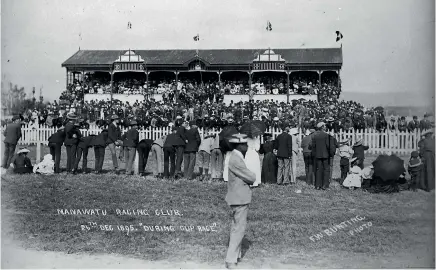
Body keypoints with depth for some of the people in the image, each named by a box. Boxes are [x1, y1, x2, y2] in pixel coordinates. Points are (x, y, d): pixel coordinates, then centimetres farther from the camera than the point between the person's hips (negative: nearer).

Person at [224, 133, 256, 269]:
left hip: (238, 198, 11)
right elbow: (251, 178, -19)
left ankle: (236, 254, 33)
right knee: (239, 228, -4)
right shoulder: (236, 160, -22)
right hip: (240, 199, -11)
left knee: (236, 227, 19)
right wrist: (252, 175, 1)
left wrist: (249, 177, -6)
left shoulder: (236, 157, 10)